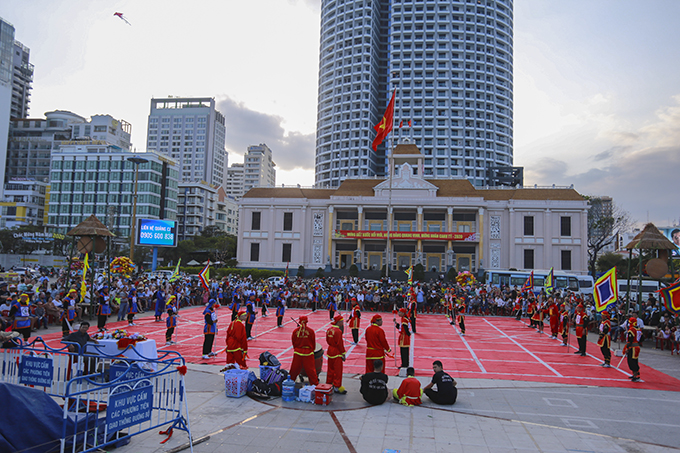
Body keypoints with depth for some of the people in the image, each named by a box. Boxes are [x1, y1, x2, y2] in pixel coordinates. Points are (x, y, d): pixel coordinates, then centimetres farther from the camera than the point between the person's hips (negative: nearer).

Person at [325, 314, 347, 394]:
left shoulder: (329, 329, 5)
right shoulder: (338, 331, -21)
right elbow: (339, 344, -19)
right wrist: (343, 353, -11)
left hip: (330, 351, 9)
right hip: (337, 353, -9)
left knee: (330, 369, 19)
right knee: (338, 370, 1)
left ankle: (329, 384, 30)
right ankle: (337, 387, 8)